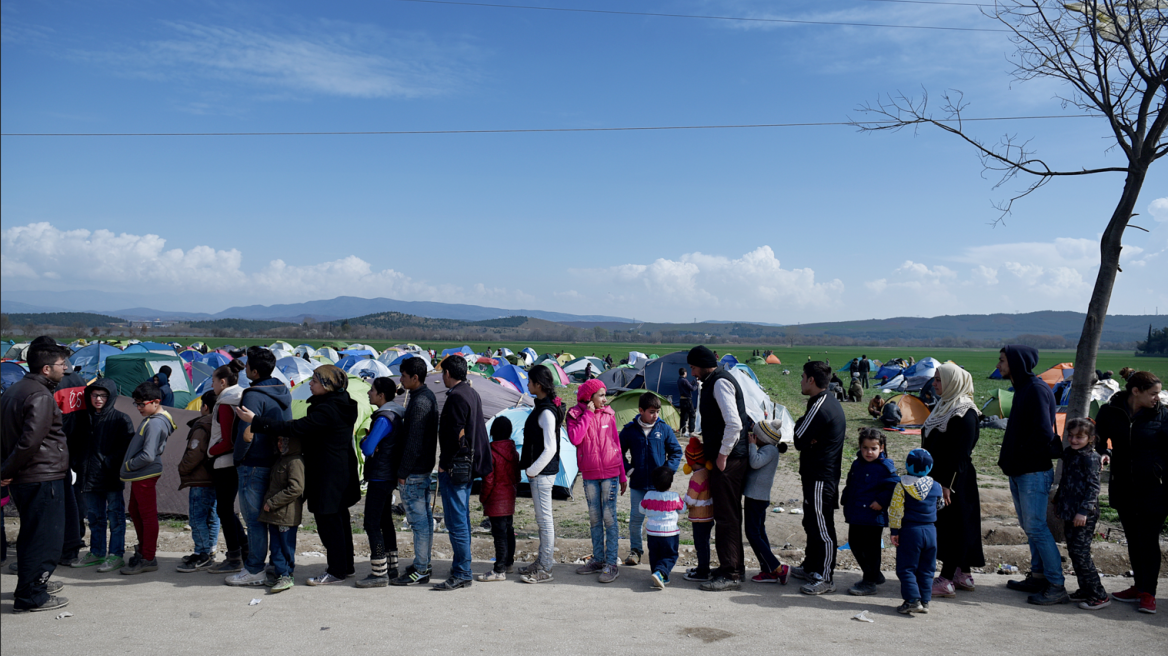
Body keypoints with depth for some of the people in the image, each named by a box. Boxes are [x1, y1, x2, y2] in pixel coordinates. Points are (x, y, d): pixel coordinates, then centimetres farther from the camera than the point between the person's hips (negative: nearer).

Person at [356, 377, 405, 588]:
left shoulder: (384, 419, -19)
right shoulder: (397, 414, 11)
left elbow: (368, 448, -24)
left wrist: (363, 441, -3)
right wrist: (368, 442, 4)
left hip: (379, 477, -10)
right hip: (389, 475, 10)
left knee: (372, 524, -6)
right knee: (385, 521, 17)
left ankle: (379, 573, -4)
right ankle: (391, 567, 25)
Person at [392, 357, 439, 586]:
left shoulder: (419, 403, -20)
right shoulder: (429, 397, 12)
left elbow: (413, 442, -22)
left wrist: (403, 472, -17)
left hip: (414, 471, -11)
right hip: (425, 467, 11)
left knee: (418, 520, -5)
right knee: (425, 517, 15)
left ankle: (420, 571, 1)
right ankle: (423, 564, 24)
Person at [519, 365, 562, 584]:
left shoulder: (546, 412, -19)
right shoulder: (543, 406, 12)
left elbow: (550, 449, -23)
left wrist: (532, 470, -15)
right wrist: (530, 468, 15)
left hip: (542, 473, -10)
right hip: (540, 471, 10)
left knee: (544, 519, -2)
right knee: (542, 519, 17)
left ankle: (544, 570, 6)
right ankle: (542, 562, 28)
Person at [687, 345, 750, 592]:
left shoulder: (720, 382, -15)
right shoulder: (714, 382, 17)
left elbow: (734, 423, -24)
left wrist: (722, 455, -18)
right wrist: (707, 444, 18)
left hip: (728, 460, -10)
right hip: (724, 456, 10)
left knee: (726, 516, -6)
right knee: (729, 514, 17)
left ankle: (730, 574, 0)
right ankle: (735, 567, 27)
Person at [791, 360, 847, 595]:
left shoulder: (820, 407, -21)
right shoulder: (829, 401, 12)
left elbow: (799, 440, -18)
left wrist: (798, 424, -2)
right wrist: (808, 439, -3)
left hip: (820, 478, -11)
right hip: (823, 473, 11)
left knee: (822, 527, -3)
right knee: (812, 523, 20)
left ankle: (825, 578, 3)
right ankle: (811, 567, 31)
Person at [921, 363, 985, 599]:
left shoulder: (964, 412, -16)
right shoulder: (945, 406, 13)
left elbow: (961, 453, -20)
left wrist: (947, 484, -21)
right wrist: (933, 479, 20)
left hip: (954, 480, -9)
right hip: (938, 477, 9)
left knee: (951, 527, -3)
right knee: (942, 526, 13)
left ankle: (946, 581, 2)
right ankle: (963, 576, 23)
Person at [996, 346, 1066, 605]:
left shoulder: (1036, 389, -16)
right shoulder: (1023, 388, 15)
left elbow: (1044, 433, -22)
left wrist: (1020, 459, -14)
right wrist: (1009, 458, 9)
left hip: (1034, 472, -10)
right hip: (1019, 472, 10)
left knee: (1036, 527, -8)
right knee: (1029, 526, 15)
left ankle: (1056, 586, -2)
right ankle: (1038, 577, 24)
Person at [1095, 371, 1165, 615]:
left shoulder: (1161, 415, -7)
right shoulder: (1110, 412, -3)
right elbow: (1099, 439, 11)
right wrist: (1103, 453, -9)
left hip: (1154, 490, -3)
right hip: (1124, 490, 3)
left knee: (1149, 540, 0)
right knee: (1133, 539, 13)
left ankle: (1148, 593, 9)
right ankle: (1139, 587, 26)